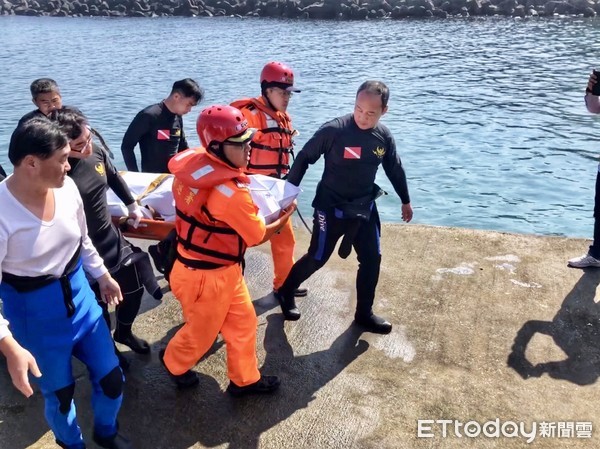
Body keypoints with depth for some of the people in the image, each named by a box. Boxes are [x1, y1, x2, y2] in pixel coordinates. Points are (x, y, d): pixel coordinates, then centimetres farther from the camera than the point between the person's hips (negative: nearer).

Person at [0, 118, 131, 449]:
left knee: (111, 377, 15)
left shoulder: (66, 187, -10)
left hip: (78, 293, 5)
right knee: (59, 391, 14)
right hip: (33, 309, -5)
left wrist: (103, 276, 20)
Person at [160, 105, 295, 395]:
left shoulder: (193, 164, -10)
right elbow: (257, 237, -16)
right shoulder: (232, 193, -32)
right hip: (207, 276, -8)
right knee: (201, 331, 21)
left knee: (243, 321, 21)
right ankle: (174, 363, 51)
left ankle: (244, 379, 39)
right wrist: (284, 217, 1)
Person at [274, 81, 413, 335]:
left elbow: (395, 169, 11)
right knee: (317, 258, 5)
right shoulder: (334, 130, -20)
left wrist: (405, 201, 21)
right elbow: (304, 158, -12)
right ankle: (285, 291, 31)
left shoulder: (384, 137, -5)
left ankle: (364, 314, 24)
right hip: (331, 208, -5)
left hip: (364, 208, 5)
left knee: (372, 259, 7)